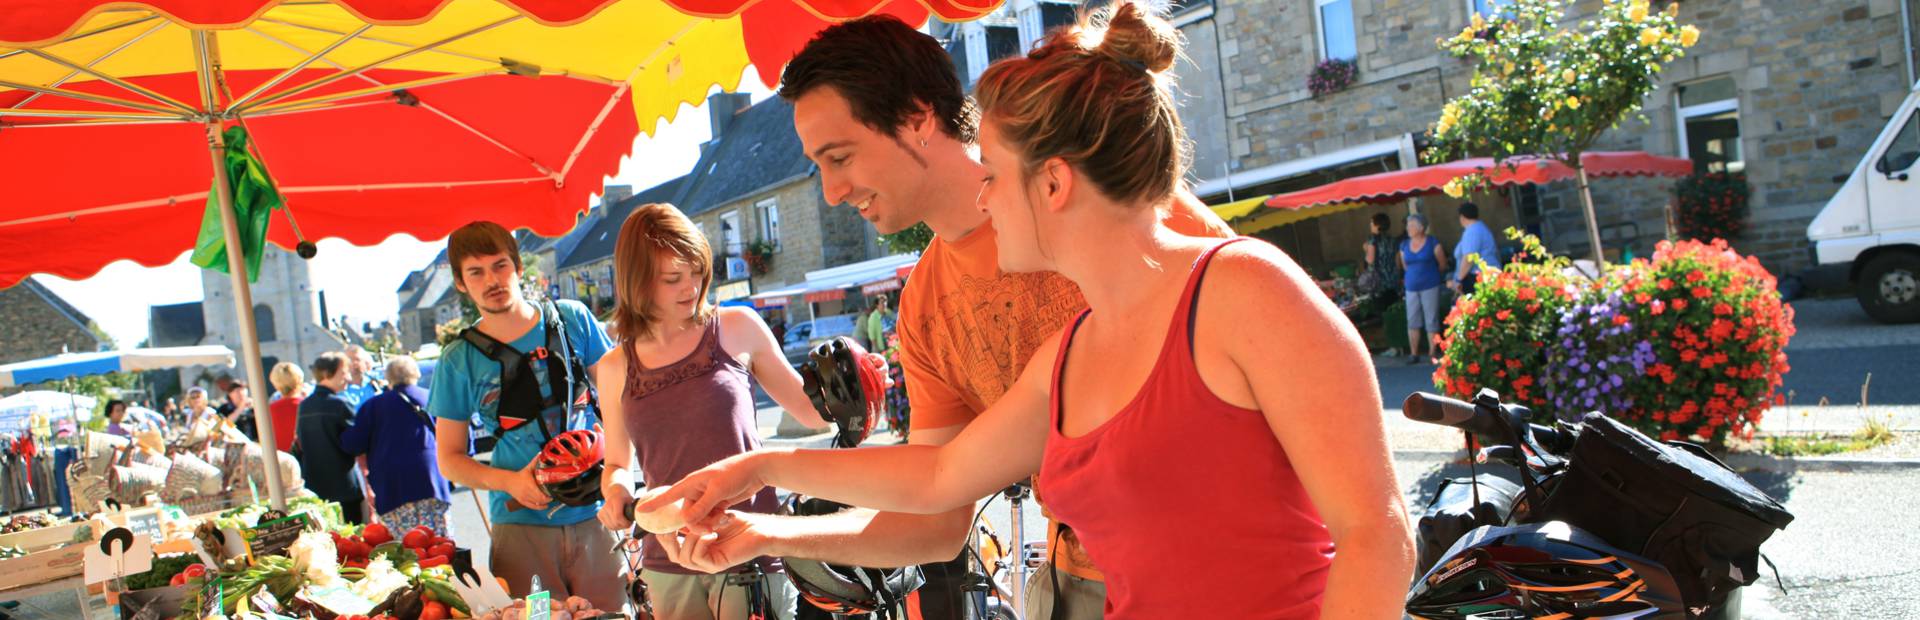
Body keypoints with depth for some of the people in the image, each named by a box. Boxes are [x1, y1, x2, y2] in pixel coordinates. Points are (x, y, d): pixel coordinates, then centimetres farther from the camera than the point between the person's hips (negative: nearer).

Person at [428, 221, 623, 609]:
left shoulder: (572, 320, 3)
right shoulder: (458, 361, 2)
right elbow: (450, 460, 7)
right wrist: (509, 482, -11)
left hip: (592, 512, 1)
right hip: (521, 524, 0)